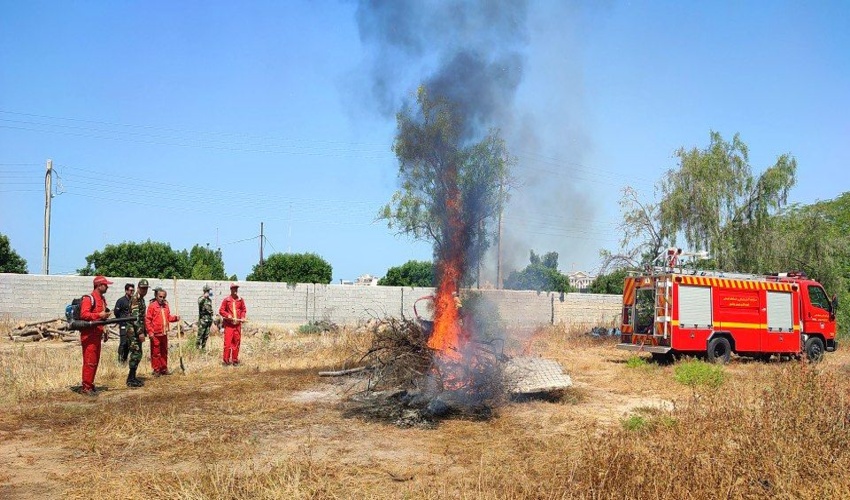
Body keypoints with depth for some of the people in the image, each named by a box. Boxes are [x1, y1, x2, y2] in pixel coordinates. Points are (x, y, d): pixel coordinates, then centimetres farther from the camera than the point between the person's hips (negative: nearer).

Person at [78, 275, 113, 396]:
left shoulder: (102, 299, 18)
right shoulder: (89, 299, -11)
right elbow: (83, 314, -22)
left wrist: (104, 331, 20)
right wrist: (99, 315, -25)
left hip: (97, 335, 9)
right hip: (89, 335, -9)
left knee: (95, 361, 12)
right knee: (89, 361, -8)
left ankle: (90, 385, 20)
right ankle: (86, 387, -4)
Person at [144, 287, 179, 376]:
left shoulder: (166, 306, 9)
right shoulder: (152, 306, -9)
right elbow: (147, 320, -11)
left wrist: (175, 318, -2)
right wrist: (150, 332, -16)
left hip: (164, 334, 6)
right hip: (155, 334, -6)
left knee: (164, 352, 13)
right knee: (155, 352, 2)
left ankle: (164, 368, 23)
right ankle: (156, 370, 10)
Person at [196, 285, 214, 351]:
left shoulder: (210, 300, 16)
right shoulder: (201, 298, -5)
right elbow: (200, 303, -29)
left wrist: (211, 318, 21)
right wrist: (204, 296, -42)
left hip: (209, 319, 7)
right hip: (202, 319, -7)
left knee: (206, 335, 8)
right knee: (200, 334, -6)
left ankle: (203, 347, 15)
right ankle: (197, 347, 1)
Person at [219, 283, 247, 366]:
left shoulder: (240, 300, 7)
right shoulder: (226, 300, -2)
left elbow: (244, 310, 15)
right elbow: (221, 310, 0)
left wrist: (243, 317, -2)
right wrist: (228, 315, -15)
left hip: (238, 324, 3)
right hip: (229, 324, -3)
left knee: (237, 342, 7)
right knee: (227, 342, -7)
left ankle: (235, 360, 17)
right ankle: (226, 360, 1)